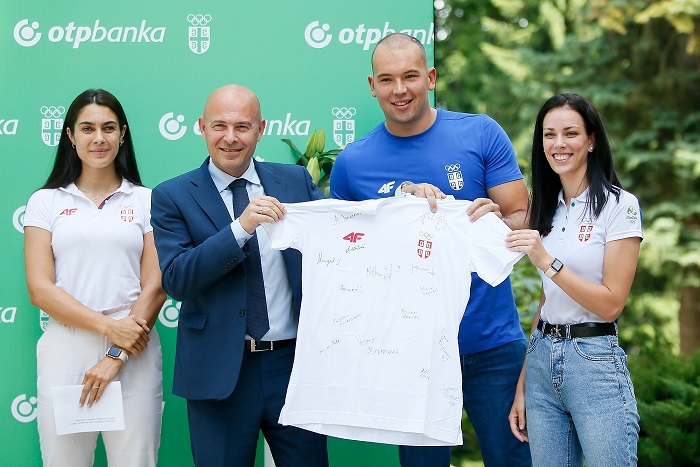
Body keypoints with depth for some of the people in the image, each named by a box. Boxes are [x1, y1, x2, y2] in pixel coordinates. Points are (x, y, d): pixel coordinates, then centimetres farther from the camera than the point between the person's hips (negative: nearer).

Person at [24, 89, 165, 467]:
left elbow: (155, 287, 2)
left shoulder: (146, 201, 8)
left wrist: (116, 358, -8)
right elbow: (40, 289, -1)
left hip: (134, 355, 0)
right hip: (65, 353, 0)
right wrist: (109, 327, -12)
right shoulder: (46, 202, 8)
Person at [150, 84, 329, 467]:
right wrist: (240, 228, -23)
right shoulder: (172, 197, -1)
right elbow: (175, 279, -12)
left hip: (293, 362, 2)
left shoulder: (296, 181, 9)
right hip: (219, 373, -2)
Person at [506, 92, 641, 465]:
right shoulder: (548, 210, 11)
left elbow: (611, 304, -12)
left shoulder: (620, 206, -7)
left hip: (595, 363, -5)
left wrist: (547, 262, -21)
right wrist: (522, 385, 11)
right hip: (542, 361, 6)